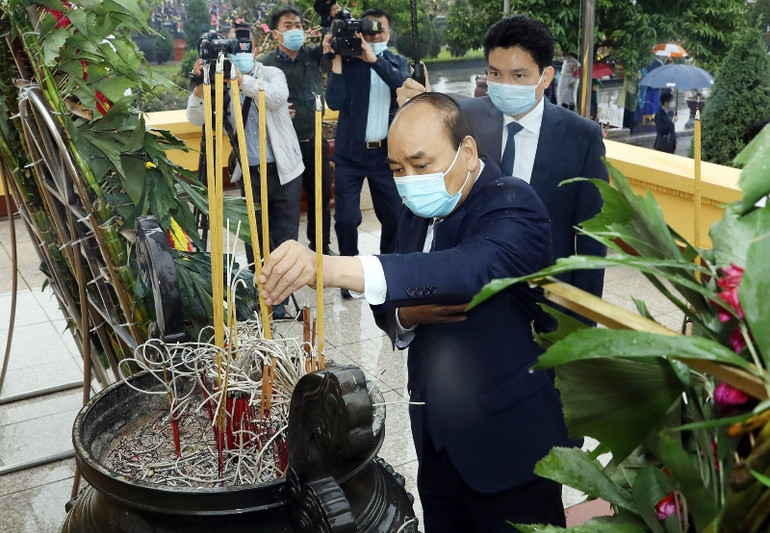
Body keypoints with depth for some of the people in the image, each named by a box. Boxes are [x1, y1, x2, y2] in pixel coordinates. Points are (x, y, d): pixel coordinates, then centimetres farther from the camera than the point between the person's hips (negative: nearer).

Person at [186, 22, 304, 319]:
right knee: (254, 238, 9)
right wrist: (200, 86, -23)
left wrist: (242, 80, -37)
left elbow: (278, 97, -26)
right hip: (249, 173, 2)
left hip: (283, 170, -2)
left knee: (285, 238, 3)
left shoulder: (272, 74, -3)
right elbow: (196, 119, -7)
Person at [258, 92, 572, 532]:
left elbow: (472, 268, -41)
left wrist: (333, 268, -51)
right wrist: (406, 314, -14)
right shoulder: (418, 210, 4)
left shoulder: (513, 206, -19)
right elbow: (388, 303, 11)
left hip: (508, 443, -6)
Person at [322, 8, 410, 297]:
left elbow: (405, 87, -16)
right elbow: (335, 102, -14)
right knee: (346, 218, -6)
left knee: (393, 216, 4)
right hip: (350, 153, -2)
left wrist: (374, 58, -25)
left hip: (386, 152, 2)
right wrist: (337, 58, -17)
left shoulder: (398, 62, 7)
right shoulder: (347, 61, 0)